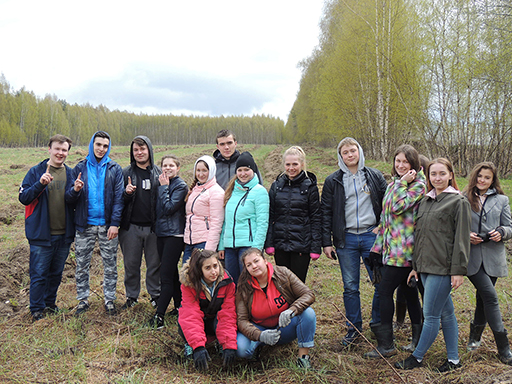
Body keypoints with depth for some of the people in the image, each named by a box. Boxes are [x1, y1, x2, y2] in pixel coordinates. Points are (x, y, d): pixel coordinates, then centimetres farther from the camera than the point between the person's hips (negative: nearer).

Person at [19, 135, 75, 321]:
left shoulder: (70, 173, 7)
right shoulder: (36, 172, -3)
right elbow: (23, 198, -10)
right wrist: (40, 184, -25)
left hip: (64, 234, 4)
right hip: (41, 234, -4)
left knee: (56, 272, 16)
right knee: (39, 274, 2)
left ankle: (50, 303, 32)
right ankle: (36, 309, 16)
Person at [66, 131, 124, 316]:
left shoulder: (115, 169, 2)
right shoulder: (80, 168, 5)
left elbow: (118, 198, -3)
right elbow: (69, 198, 4)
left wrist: (115, 223, -11)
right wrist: (75, 190, -19)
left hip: (107, 225, -1)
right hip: (85, 224, 1)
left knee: (110, 265, 6)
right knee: (82, 265, 7)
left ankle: (110, 299, 19)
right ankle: (83, 299, 22)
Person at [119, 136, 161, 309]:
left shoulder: (159, 173, 6)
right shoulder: (126, 173, 6)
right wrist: (126, 193, -17)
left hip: (153, 227, 0)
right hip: (131, 226, 0)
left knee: (154, 263, 8)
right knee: (131, 264, 8)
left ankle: (155, 295, 23)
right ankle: (131, 296, 23)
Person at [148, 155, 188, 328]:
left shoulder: (181, 186, -8)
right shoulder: (162, 183, 12)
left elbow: (168, 208, -17)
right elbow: (158, 208, 12)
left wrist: (164, 187, -11)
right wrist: (163, 186, 5)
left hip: (174, 235, -8)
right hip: (161, 233, 8)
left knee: (166, 277, -9)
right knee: (172, 273, 15)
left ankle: (159, 315, -7)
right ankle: (179, 306, 27)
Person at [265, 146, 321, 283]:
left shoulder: (310, 186, -1)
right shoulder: (277, 185, 7)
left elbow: (316, 218, -1)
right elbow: (270, 216, 8)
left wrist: (316, 247, -6)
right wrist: (268, 243, 1)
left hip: (301, 245, -3)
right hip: (280, 244, 3)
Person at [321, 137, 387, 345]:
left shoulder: (375, 176, 7)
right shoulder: (333, 181, 6)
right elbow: (326, 213, 5)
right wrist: (326, 242, 1)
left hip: (371, 236, 0)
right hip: (346, 239, 0)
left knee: (381, 283, 0)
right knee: (350, 287, 5)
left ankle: (379, 325, 18)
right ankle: (354, 328, 18)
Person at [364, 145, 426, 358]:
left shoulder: (419, 185, -9)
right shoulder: (394, 183, 16)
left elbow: (397, 207, -22)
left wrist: (402, 183, -13)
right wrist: (380, 243, 19)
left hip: (404, 248, -9)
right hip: (392, 246, 9)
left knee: (385, 290, -9)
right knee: (409, 291, 14)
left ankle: (386, 344, -1)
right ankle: (418, 338, 24)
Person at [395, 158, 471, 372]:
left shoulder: (458, 201, -4)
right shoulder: (425, 202, 16)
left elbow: (461, 239, -9)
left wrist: (458, 270, -13)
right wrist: (415, 265, 18)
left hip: (443, 267, -7)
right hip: (426, 266, 7)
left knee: (430, 314, -1)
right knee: (446, 313, 13)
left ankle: (417, 357, 12)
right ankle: (453, 360, 20)